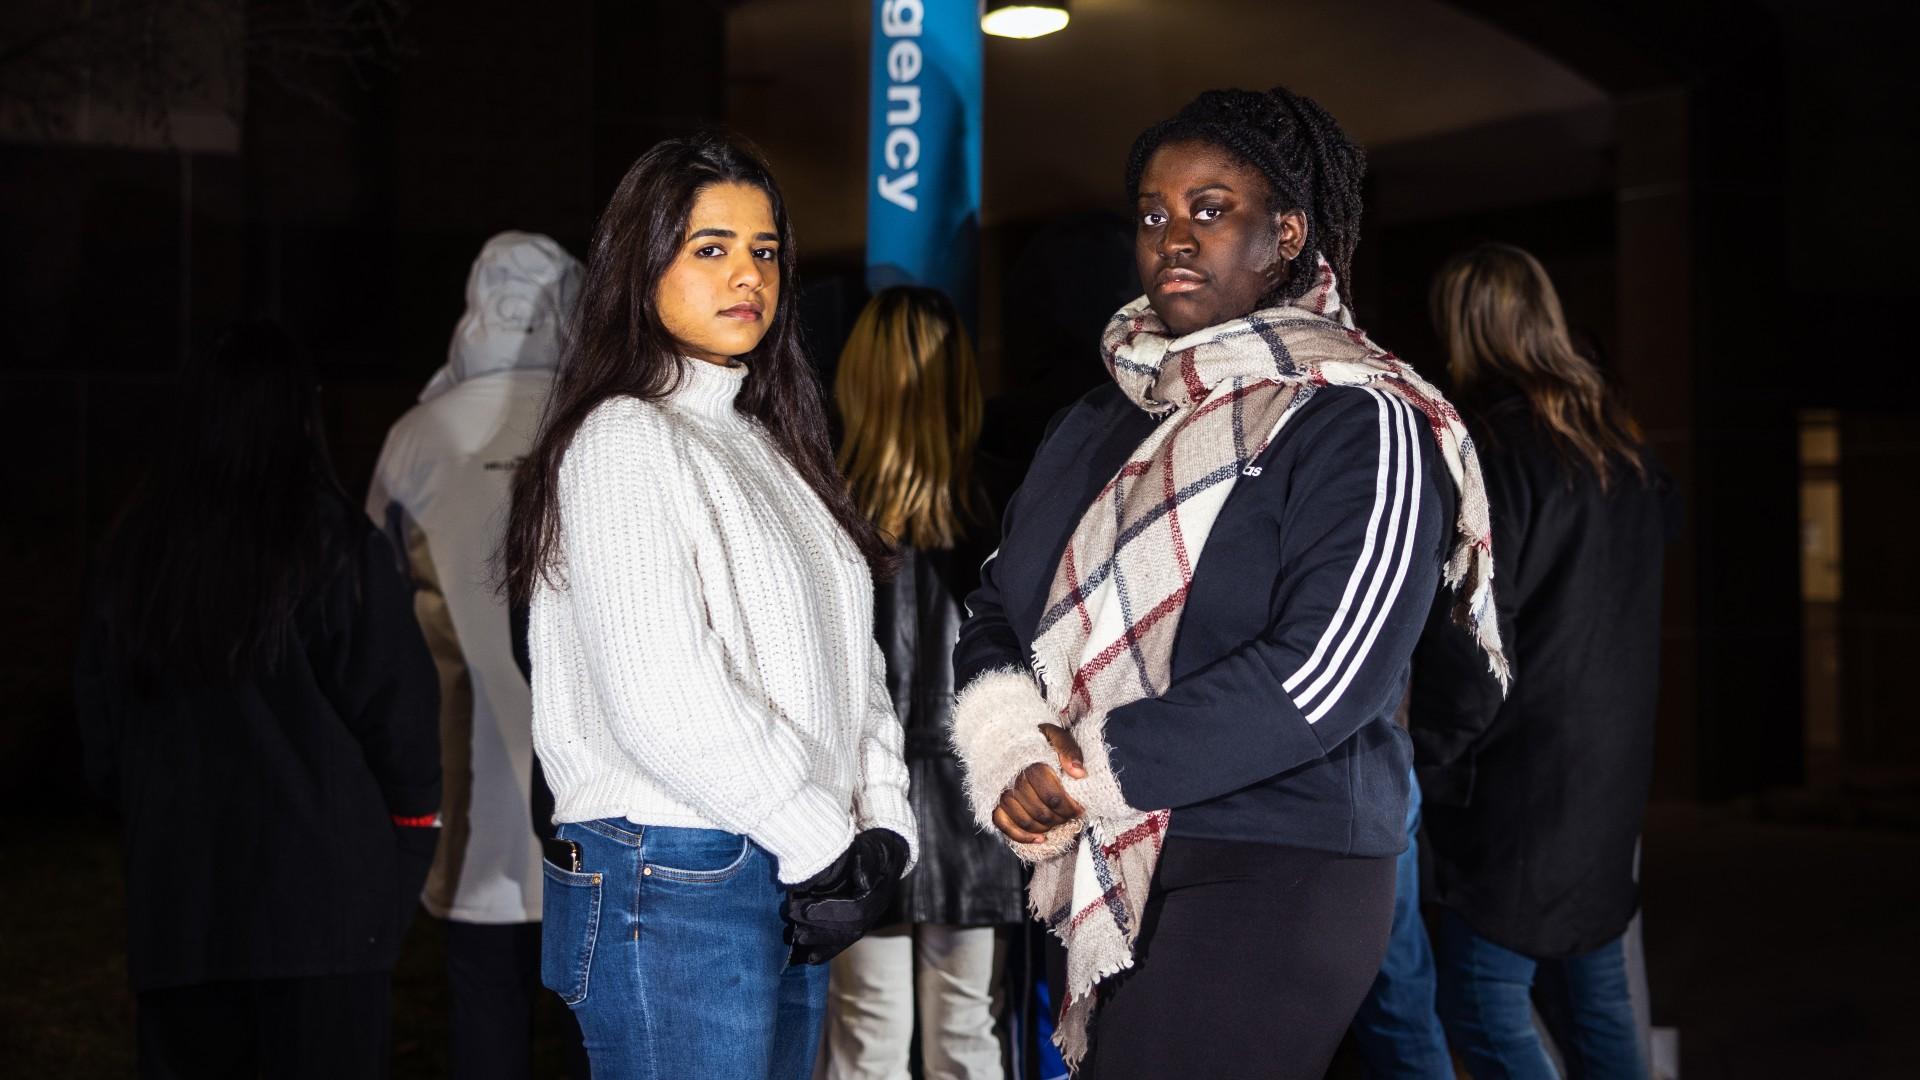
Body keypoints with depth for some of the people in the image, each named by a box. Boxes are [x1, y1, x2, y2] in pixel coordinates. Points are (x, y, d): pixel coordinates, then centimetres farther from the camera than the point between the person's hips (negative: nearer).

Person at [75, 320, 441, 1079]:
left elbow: (100, 719, 12)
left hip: (176, 898, 4)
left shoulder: (134, 553, 4)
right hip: (321, 895, -4)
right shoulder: (336, 546, -11)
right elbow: (394, 710, -8)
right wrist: (413, 825, 7)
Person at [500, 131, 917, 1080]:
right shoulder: (624, 440, -9)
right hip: (673, 888, -8)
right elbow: (662, 705, -19)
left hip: (792, 890, 8)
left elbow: (846, 659, 16)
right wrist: (826, 847, -13)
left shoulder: (766, 444, 18)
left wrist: (883, 830, 2)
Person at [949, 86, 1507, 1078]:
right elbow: (997, 612, 11)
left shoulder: (1357, 424, -8)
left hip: (1272, 881, -6)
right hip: (1103, 876, 7)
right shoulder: (1100, 424, 14)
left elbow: (1325, 672, -19)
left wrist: (1091, 767, -16)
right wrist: (1009, 755, -10)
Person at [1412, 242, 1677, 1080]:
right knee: (1594, 1001, 16)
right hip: (1612, 778, 8)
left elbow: (1469, 637, -16)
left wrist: (1435, 765, -8)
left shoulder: (1496, 451, -14)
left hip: (1519, 784, -8)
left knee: (1482, 1009, -2)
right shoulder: (1624, 453, 11)